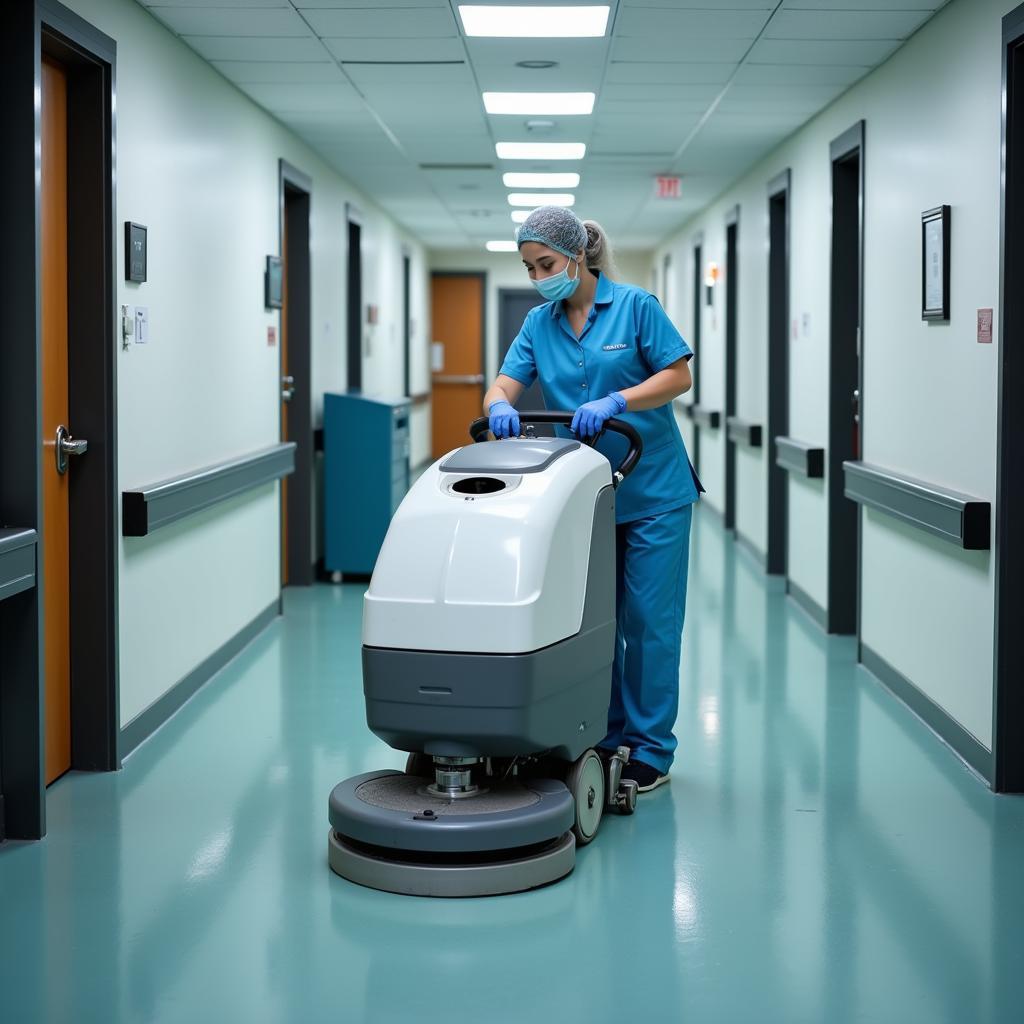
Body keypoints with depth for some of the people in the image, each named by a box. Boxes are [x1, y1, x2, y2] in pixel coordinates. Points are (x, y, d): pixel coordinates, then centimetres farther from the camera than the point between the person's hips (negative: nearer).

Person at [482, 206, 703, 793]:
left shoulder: (635, 306, -6)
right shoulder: (539, 325, 7)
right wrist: (500, 406, -26)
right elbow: (506, 385, -2)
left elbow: (679, 376, -10)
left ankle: (651, 751, 6)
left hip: (652, 493, -5)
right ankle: (607, 740, 18)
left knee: (649, 621, -2)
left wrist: (614, 402, -23)